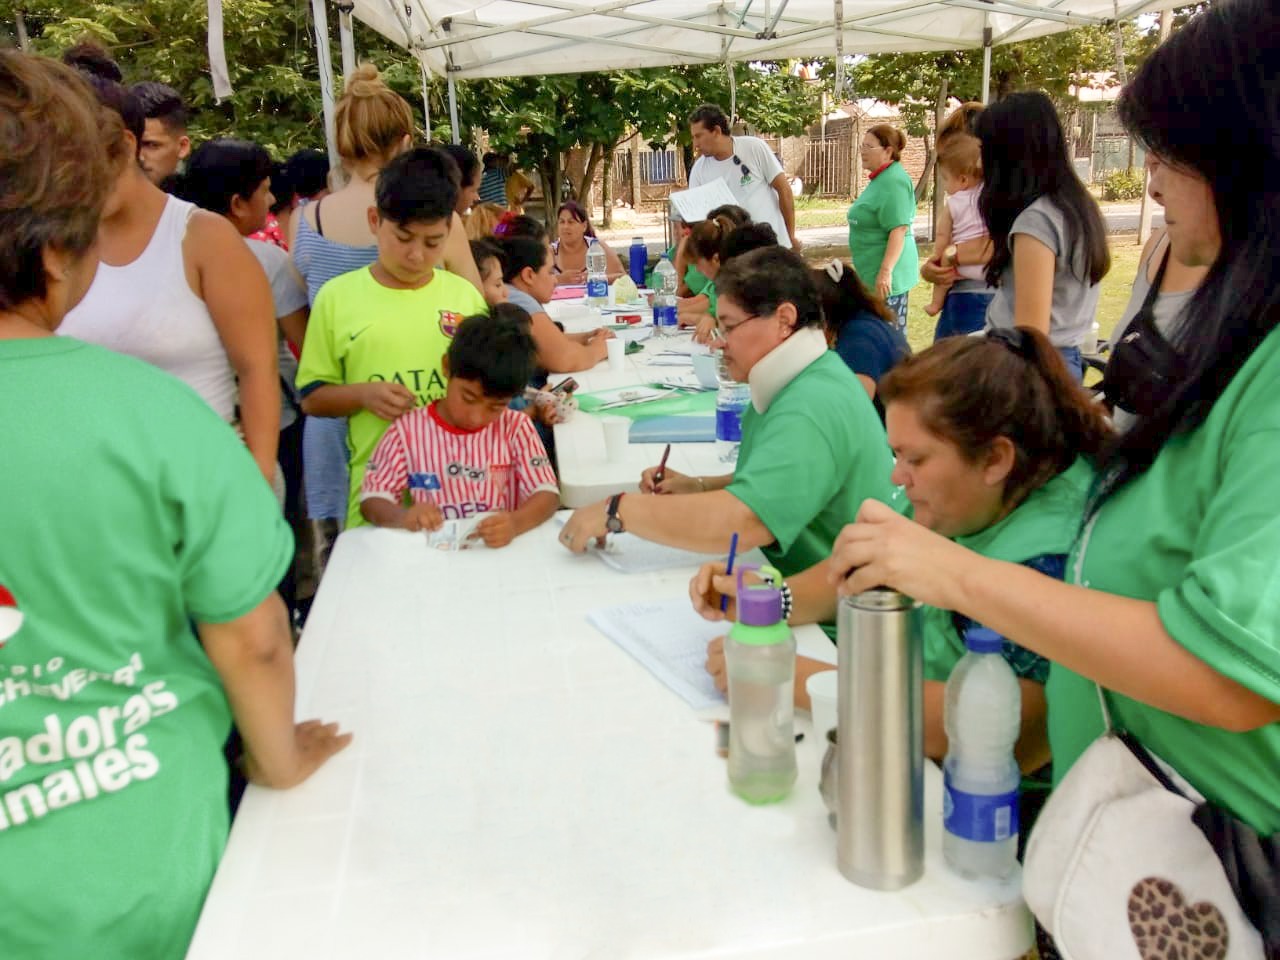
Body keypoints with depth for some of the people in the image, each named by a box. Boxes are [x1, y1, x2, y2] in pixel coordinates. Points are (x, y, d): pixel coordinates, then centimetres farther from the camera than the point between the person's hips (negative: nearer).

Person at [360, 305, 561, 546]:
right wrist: (402, 517, -19)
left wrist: (516, 523, -27)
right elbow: (371, 499, 2)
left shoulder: (516, 428, 0)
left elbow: (547, 493, -6)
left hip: (502, 551, 1)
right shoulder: (408, 429, 1)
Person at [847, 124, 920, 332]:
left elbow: (899, 229, -23)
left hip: (886, 277, -10)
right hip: (872, 273, 10)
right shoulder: (880, 178, 16)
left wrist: (885, 271, -28)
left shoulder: (893, 181, -16)